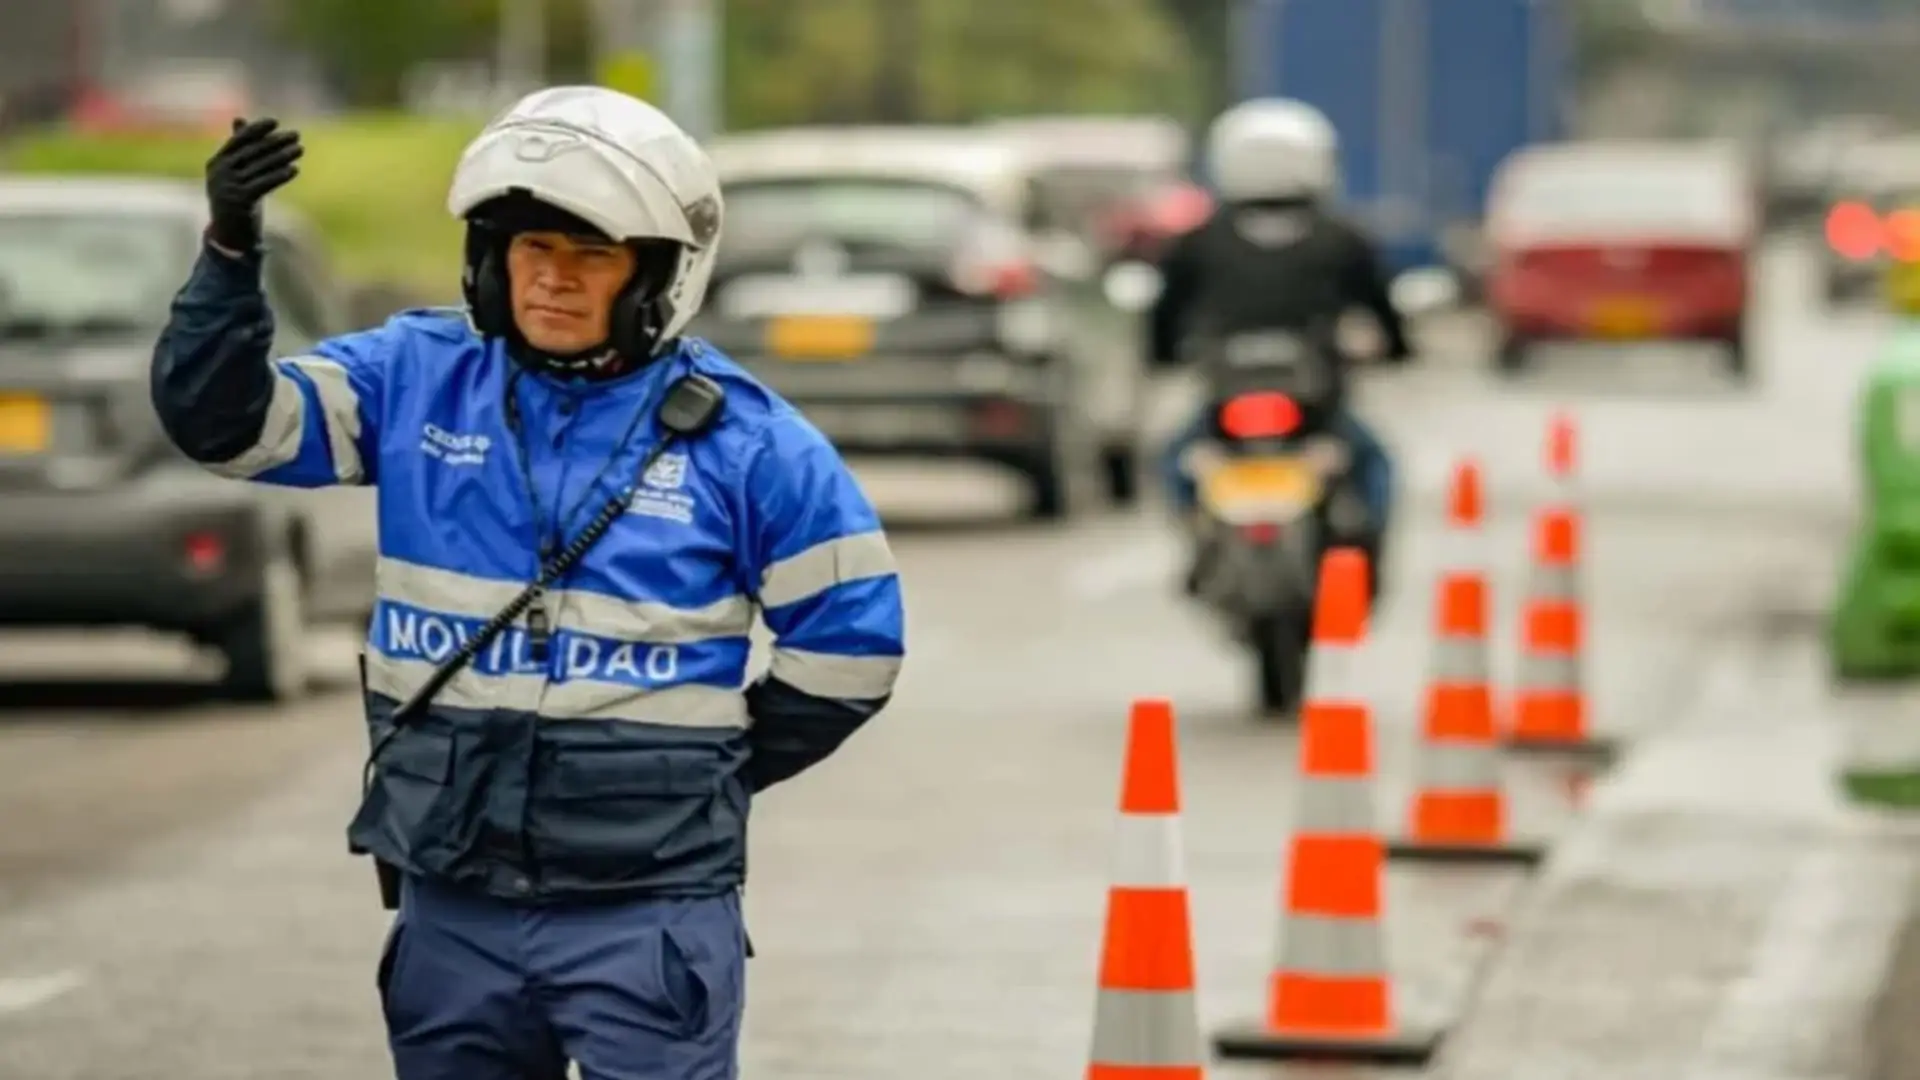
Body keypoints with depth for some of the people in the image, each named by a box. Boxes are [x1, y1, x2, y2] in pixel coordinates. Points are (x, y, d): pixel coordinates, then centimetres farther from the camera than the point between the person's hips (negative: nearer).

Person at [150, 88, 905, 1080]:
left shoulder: (740, 435, -4)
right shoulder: (414, 379, 2)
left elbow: (850, 642, 2)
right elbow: (222, 418, -5)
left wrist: (704, 770, 4)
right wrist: (230, 255, -20)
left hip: (648, 908, -3)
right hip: (454, 900, 4)